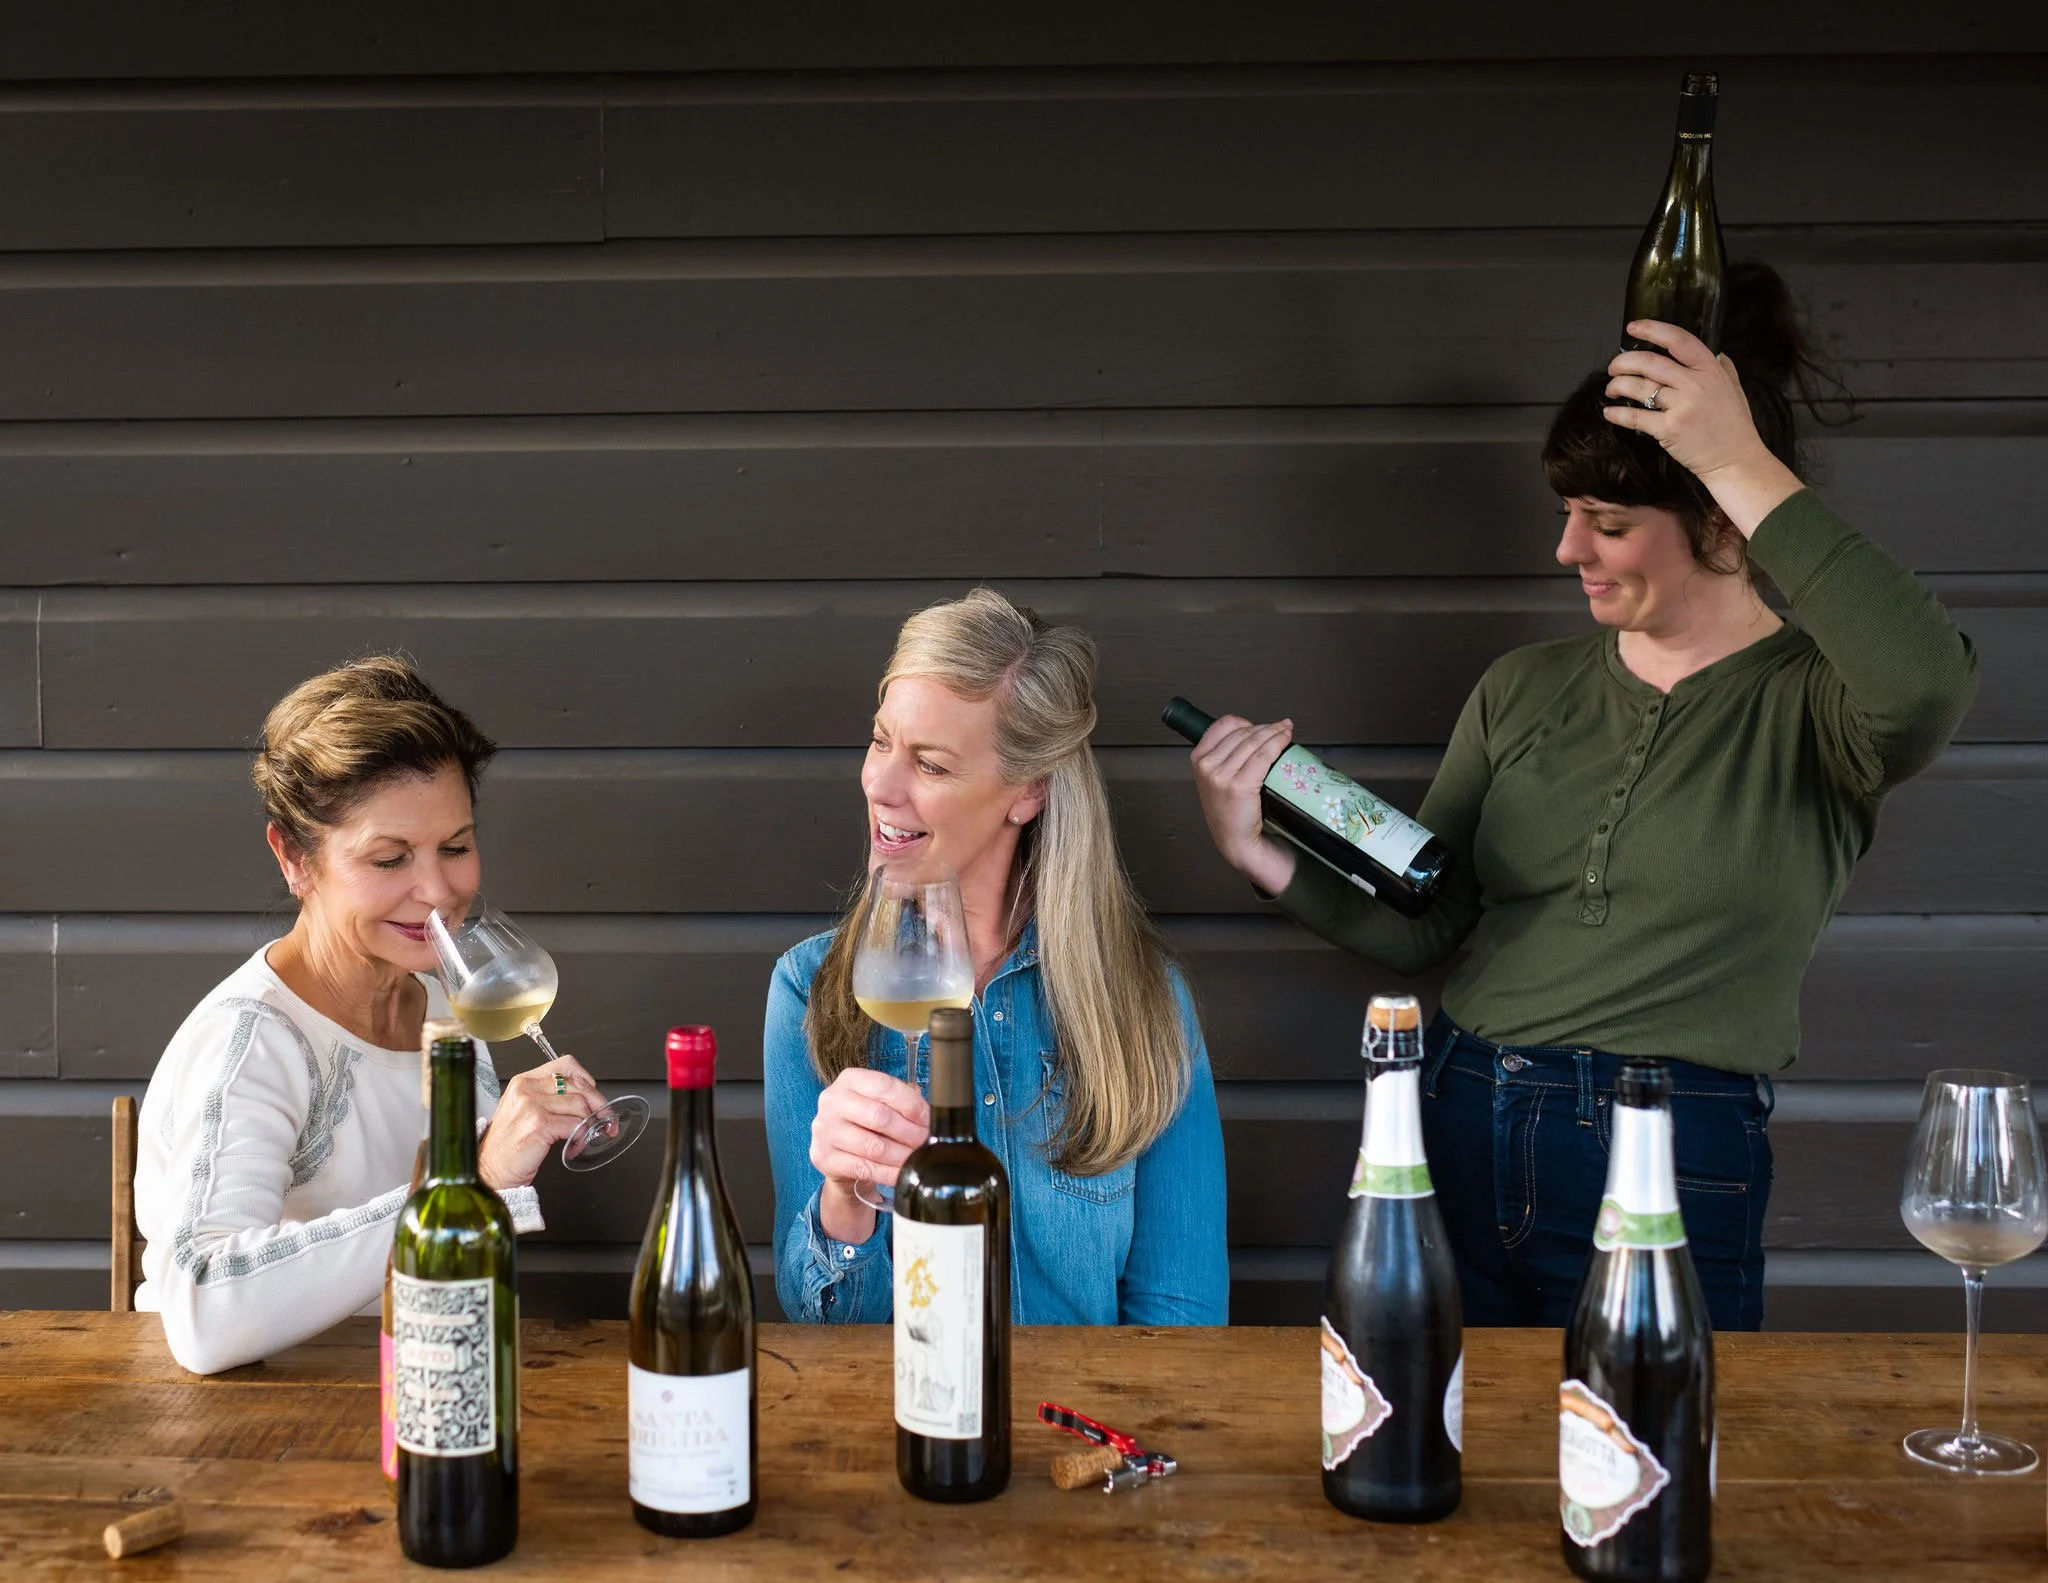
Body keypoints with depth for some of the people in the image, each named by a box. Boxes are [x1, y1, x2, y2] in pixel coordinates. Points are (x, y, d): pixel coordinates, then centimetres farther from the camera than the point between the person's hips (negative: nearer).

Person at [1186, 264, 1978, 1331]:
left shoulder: (1809, 704, -5)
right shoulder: (1522, 692, 10)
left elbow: (1928, 686, -31)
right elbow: (1418, 927, 9)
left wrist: (1745, 466, -27)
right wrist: (1257, 853, -8)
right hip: (1458, 1138, 5)